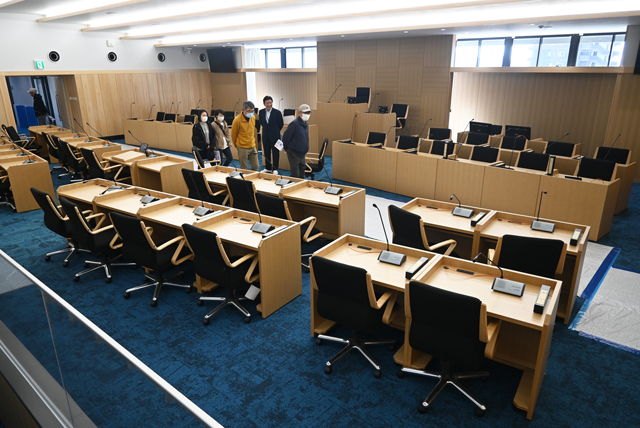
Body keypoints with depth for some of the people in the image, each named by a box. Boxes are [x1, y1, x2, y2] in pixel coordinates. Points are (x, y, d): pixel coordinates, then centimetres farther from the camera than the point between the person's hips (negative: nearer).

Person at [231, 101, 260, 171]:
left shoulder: (253, 117, 1)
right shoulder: (237, 120, -16)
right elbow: (233, 135, -4)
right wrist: (237, 145, 9)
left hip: (252, 146, 5)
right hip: (243, 148, -5)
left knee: (255, 166, 8)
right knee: (244, 169, 3)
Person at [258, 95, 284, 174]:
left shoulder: (277, 112, -11)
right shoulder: (261, 112, 1)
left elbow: (281, 124, -1)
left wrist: (275, 131, 7)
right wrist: (267, 129, 11)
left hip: (275, 135, -4)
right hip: (265, 136, 4)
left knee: (275, 153, 3)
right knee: (266, 152, 11)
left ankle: (275, 169, 12)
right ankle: (268, 168, 23)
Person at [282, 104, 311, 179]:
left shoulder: (306, 125, 9)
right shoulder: (294, 124, -17)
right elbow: (285, 137, -13)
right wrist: (286, 148, 0)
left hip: (302, 153, 8)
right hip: (294, 153, -8)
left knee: (301, 175, 15)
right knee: (295, 176, -5)